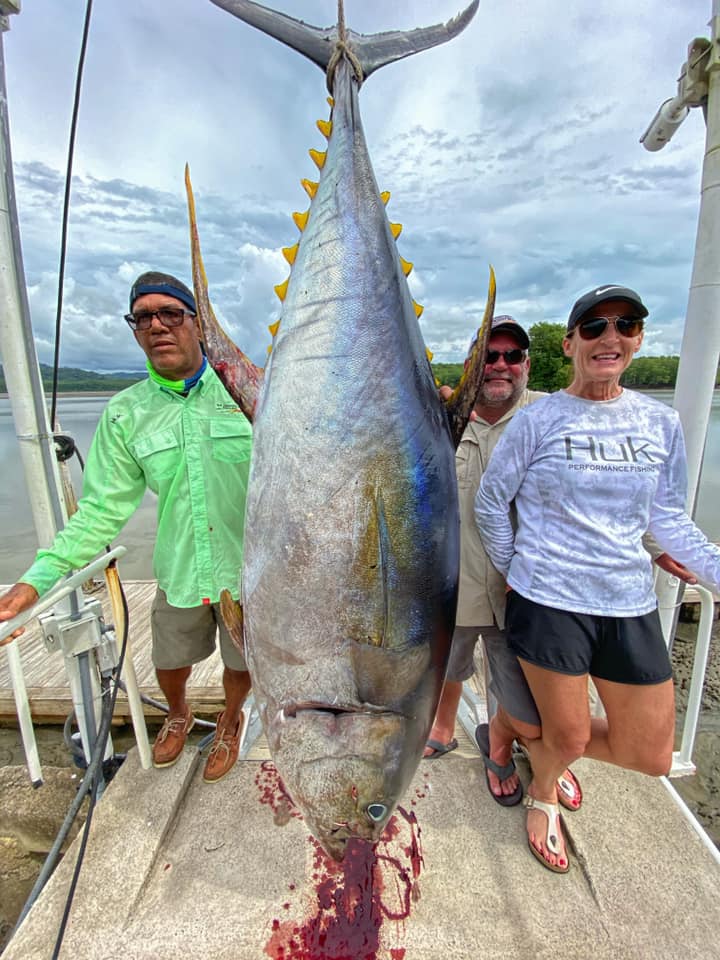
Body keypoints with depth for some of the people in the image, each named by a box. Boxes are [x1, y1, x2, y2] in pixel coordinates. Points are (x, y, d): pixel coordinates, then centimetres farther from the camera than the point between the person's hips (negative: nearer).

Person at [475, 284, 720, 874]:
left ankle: (555, 750, 46)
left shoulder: (662, 423, 4)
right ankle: (542, 797, 49)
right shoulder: (538, 420, -8)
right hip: (549, 603, -4)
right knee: (567, 738, 12)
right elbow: (490, 503, -3)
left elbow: (668, 519, 10)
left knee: (651, 756, 14)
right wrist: (513, 573, 1)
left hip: (632, 605, 5)